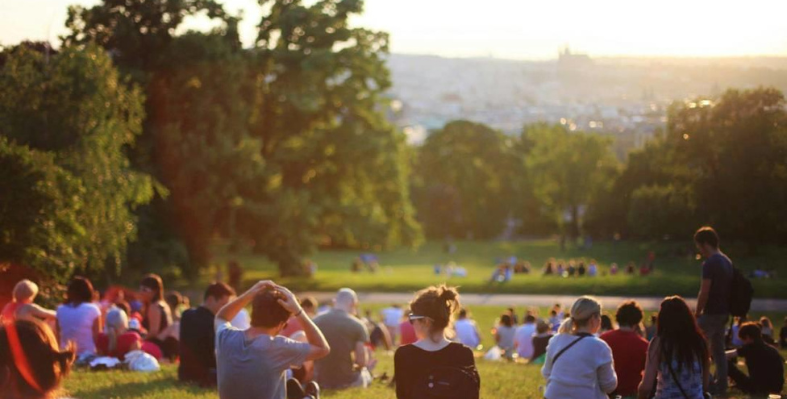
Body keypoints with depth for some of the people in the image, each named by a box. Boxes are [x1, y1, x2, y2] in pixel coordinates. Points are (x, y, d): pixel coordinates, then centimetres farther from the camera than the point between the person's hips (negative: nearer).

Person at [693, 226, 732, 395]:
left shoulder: (710, 264, -17)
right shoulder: (727, 261, 11)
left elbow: (704, 293, -19)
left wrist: (697, 312, -7)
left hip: (711, 313, -9)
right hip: (724, 312, 9)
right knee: (718, 349, 13)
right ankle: (721, 385, 14)